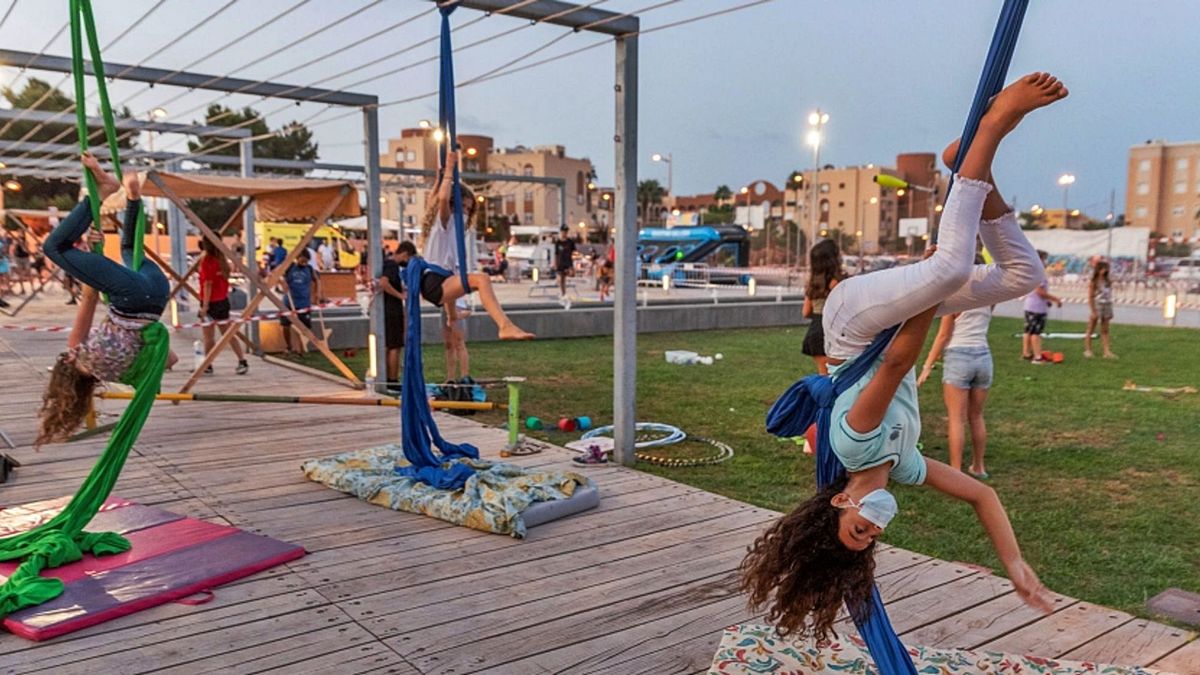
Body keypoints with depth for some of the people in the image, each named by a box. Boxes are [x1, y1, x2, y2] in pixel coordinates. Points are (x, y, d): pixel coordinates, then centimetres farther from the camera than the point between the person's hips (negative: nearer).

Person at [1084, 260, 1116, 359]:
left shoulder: (1108, 282, 7)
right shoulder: (1094, 283, -8)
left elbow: (1109, 296, 11)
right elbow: (1090, 298, -10)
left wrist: (1110, 311, 8)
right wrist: (1093, 311, -15)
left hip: (1107, 307, 5)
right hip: (1097, 307, -5)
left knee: (1105, 331, 6)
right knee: (1090, 330, 3)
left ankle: (1107, 351, 5)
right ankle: (1087, 350, 9)